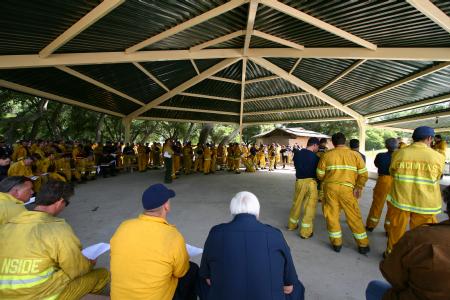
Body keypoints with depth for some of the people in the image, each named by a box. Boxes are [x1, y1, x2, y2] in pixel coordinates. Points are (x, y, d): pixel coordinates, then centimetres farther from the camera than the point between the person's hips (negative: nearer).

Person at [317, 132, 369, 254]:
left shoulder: (327, 155, 1)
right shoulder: (355, 154, 3)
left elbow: (320, 174, 4)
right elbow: (364, 174, -2)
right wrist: (358, 187, 6)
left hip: (330, 188, 0)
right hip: (347, 189, 1)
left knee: (332, 215, 11)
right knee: (354, 216, 13)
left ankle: (336, 243, 21)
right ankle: (363, 245, 26)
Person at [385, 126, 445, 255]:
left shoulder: (399, 153, -8)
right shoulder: (438, 157, -8)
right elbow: (437, 178, 9)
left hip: (400, 199, 1)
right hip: (425, 203, 0)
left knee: (396, 230, 17)